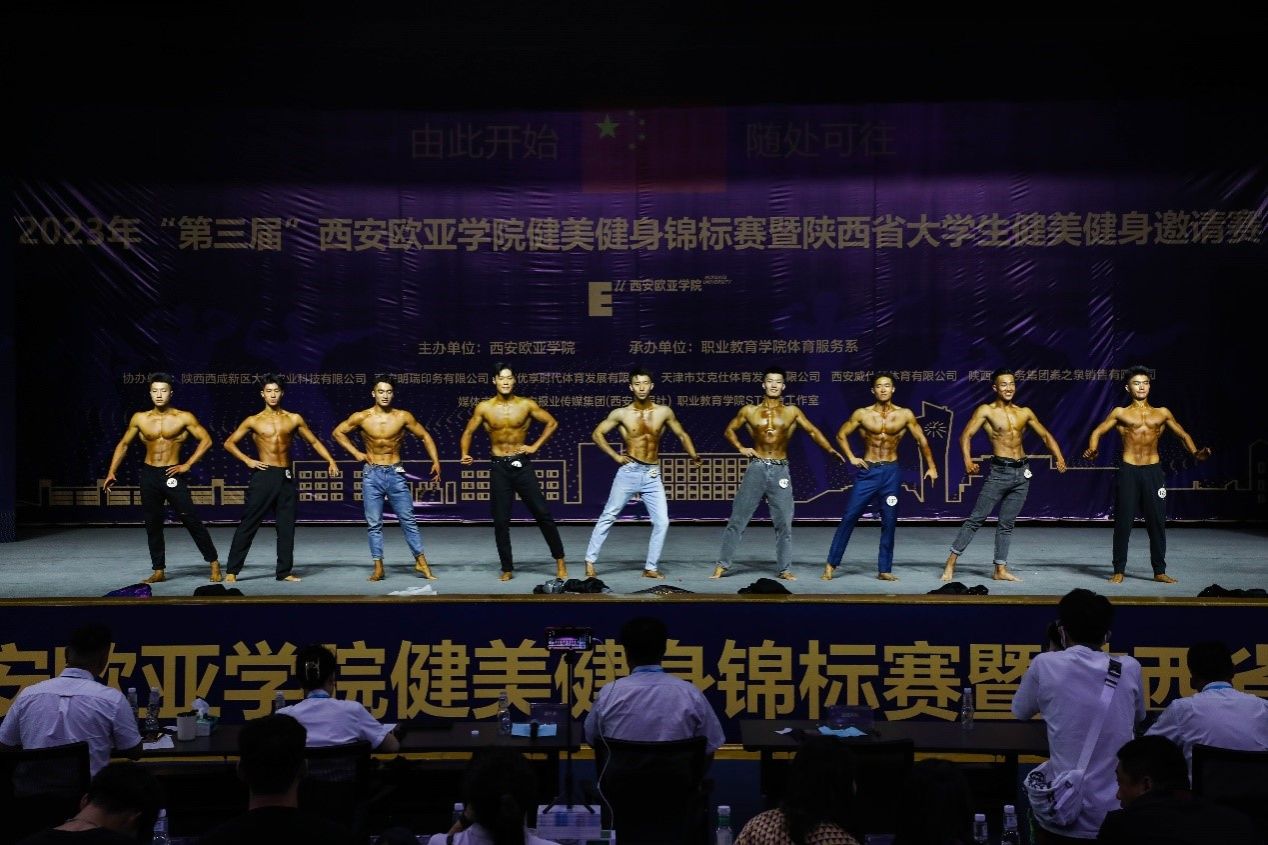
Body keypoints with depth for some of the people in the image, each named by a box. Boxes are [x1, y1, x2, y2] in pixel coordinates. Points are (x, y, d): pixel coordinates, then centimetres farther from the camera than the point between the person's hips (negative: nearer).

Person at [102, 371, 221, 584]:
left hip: (172, 475, -3)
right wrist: (111, 472, 7)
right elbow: (123, 444, 14)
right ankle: (159, 571, 16)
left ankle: (213, 562, 2)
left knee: (191, 520, -7)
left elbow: (206, 440, -3)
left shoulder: (183, 418, -5)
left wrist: (187, 465, -8)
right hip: (149, 475, 4)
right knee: (152, 525, 7)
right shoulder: (139, 418, 4)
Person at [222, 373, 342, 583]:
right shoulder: (254, 421, 3)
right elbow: (229, 443, 6)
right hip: (263, 475, -2)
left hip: (286, 477, 3)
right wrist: (247, 460, -6)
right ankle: (233, 570, 1)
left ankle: (284, 571, 13)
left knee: (286, 526, 5)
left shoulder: (294, 419, 7)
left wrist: (331, 461, 1)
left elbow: (314, 442, 12)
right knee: (248, 524, -3)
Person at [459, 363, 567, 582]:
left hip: (522, 465, -1)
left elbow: (552, 423, 7)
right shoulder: (484, 407, -1)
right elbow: (468, 432, 9)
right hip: (499, 467, 1)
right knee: (501, 521, 3)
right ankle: (507, 568, 14)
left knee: (543, 513, -4)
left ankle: (559, 560, 7)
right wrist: (465, 455, -8)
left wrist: (535, 446, -1)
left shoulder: (526, 405, -2)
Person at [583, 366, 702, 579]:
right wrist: (615, 455, -5)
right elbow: (597, 434, 3)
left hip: (652, 475, 2)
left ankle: (651, 568, 8)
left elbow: (681, 435, 10)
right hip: (628, 472, -2)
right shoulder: (621, 414, -3)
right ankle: (590, 560, 10)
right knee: (608, 516, 1)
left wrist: (693, 455, -3)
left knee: (662, 522, -4)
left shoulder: (664, 412, 0)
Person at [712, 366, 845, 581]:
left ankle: (785, 569, 13)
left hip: (780, 470, 0)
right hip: (756, 469, 0)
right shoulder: (749, 411, 5)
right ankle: (722, 564, 6)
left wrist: (830, 449, -13)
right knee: (737, 519, 0)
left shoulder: (792, 412, 5)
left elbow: (813, 431, 2)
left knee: (783, 522, 4)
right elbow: (729, 430, 16)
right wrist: (740, 448, 0)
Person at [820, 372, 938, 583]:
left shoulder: (905, 414, -1)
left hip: (890, 472, 1)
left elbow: (921, 440, 8)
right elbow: (841, 434, 8)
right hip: (868, 471, -1)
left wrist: (931, 466, 8)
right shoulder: (862, 414, -3)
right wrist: (851, 457, -3)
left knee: (889, 522, 4)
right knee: (849, 517, -5)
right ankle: (831, 564, 0)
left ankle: (884, 569, 13)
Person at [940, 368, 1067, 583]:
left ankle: (1001, 569, 13)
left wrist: (1059, 458, 0)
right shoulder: (986, 411, -2)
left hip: (1022, 473, 4)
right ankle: (951, 561, -3)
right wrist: (968, 460, -26)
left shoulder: (1024, 412, 11)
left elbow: (1045, 436, 16)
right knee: (977, 517, -7)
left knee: (1007, 523, 9)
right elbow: (966, 435, -10)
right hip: (999, 472, -4)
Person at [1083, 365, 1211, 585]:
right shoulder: (1120, 413, 8)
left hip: (1154, 471, 2)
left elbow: (1183, 435, 18)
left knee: (1157, 522, 3)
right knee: (1123, 522, -2)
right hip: (1129, 471, -2)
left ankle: (1159, 571, 12)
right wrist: (1092, 450, -15)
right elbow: (1098, 431, 5)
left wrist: (1195, 453, 0)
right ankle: (1119, 570, 5)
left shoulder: (1162, 414, 14)